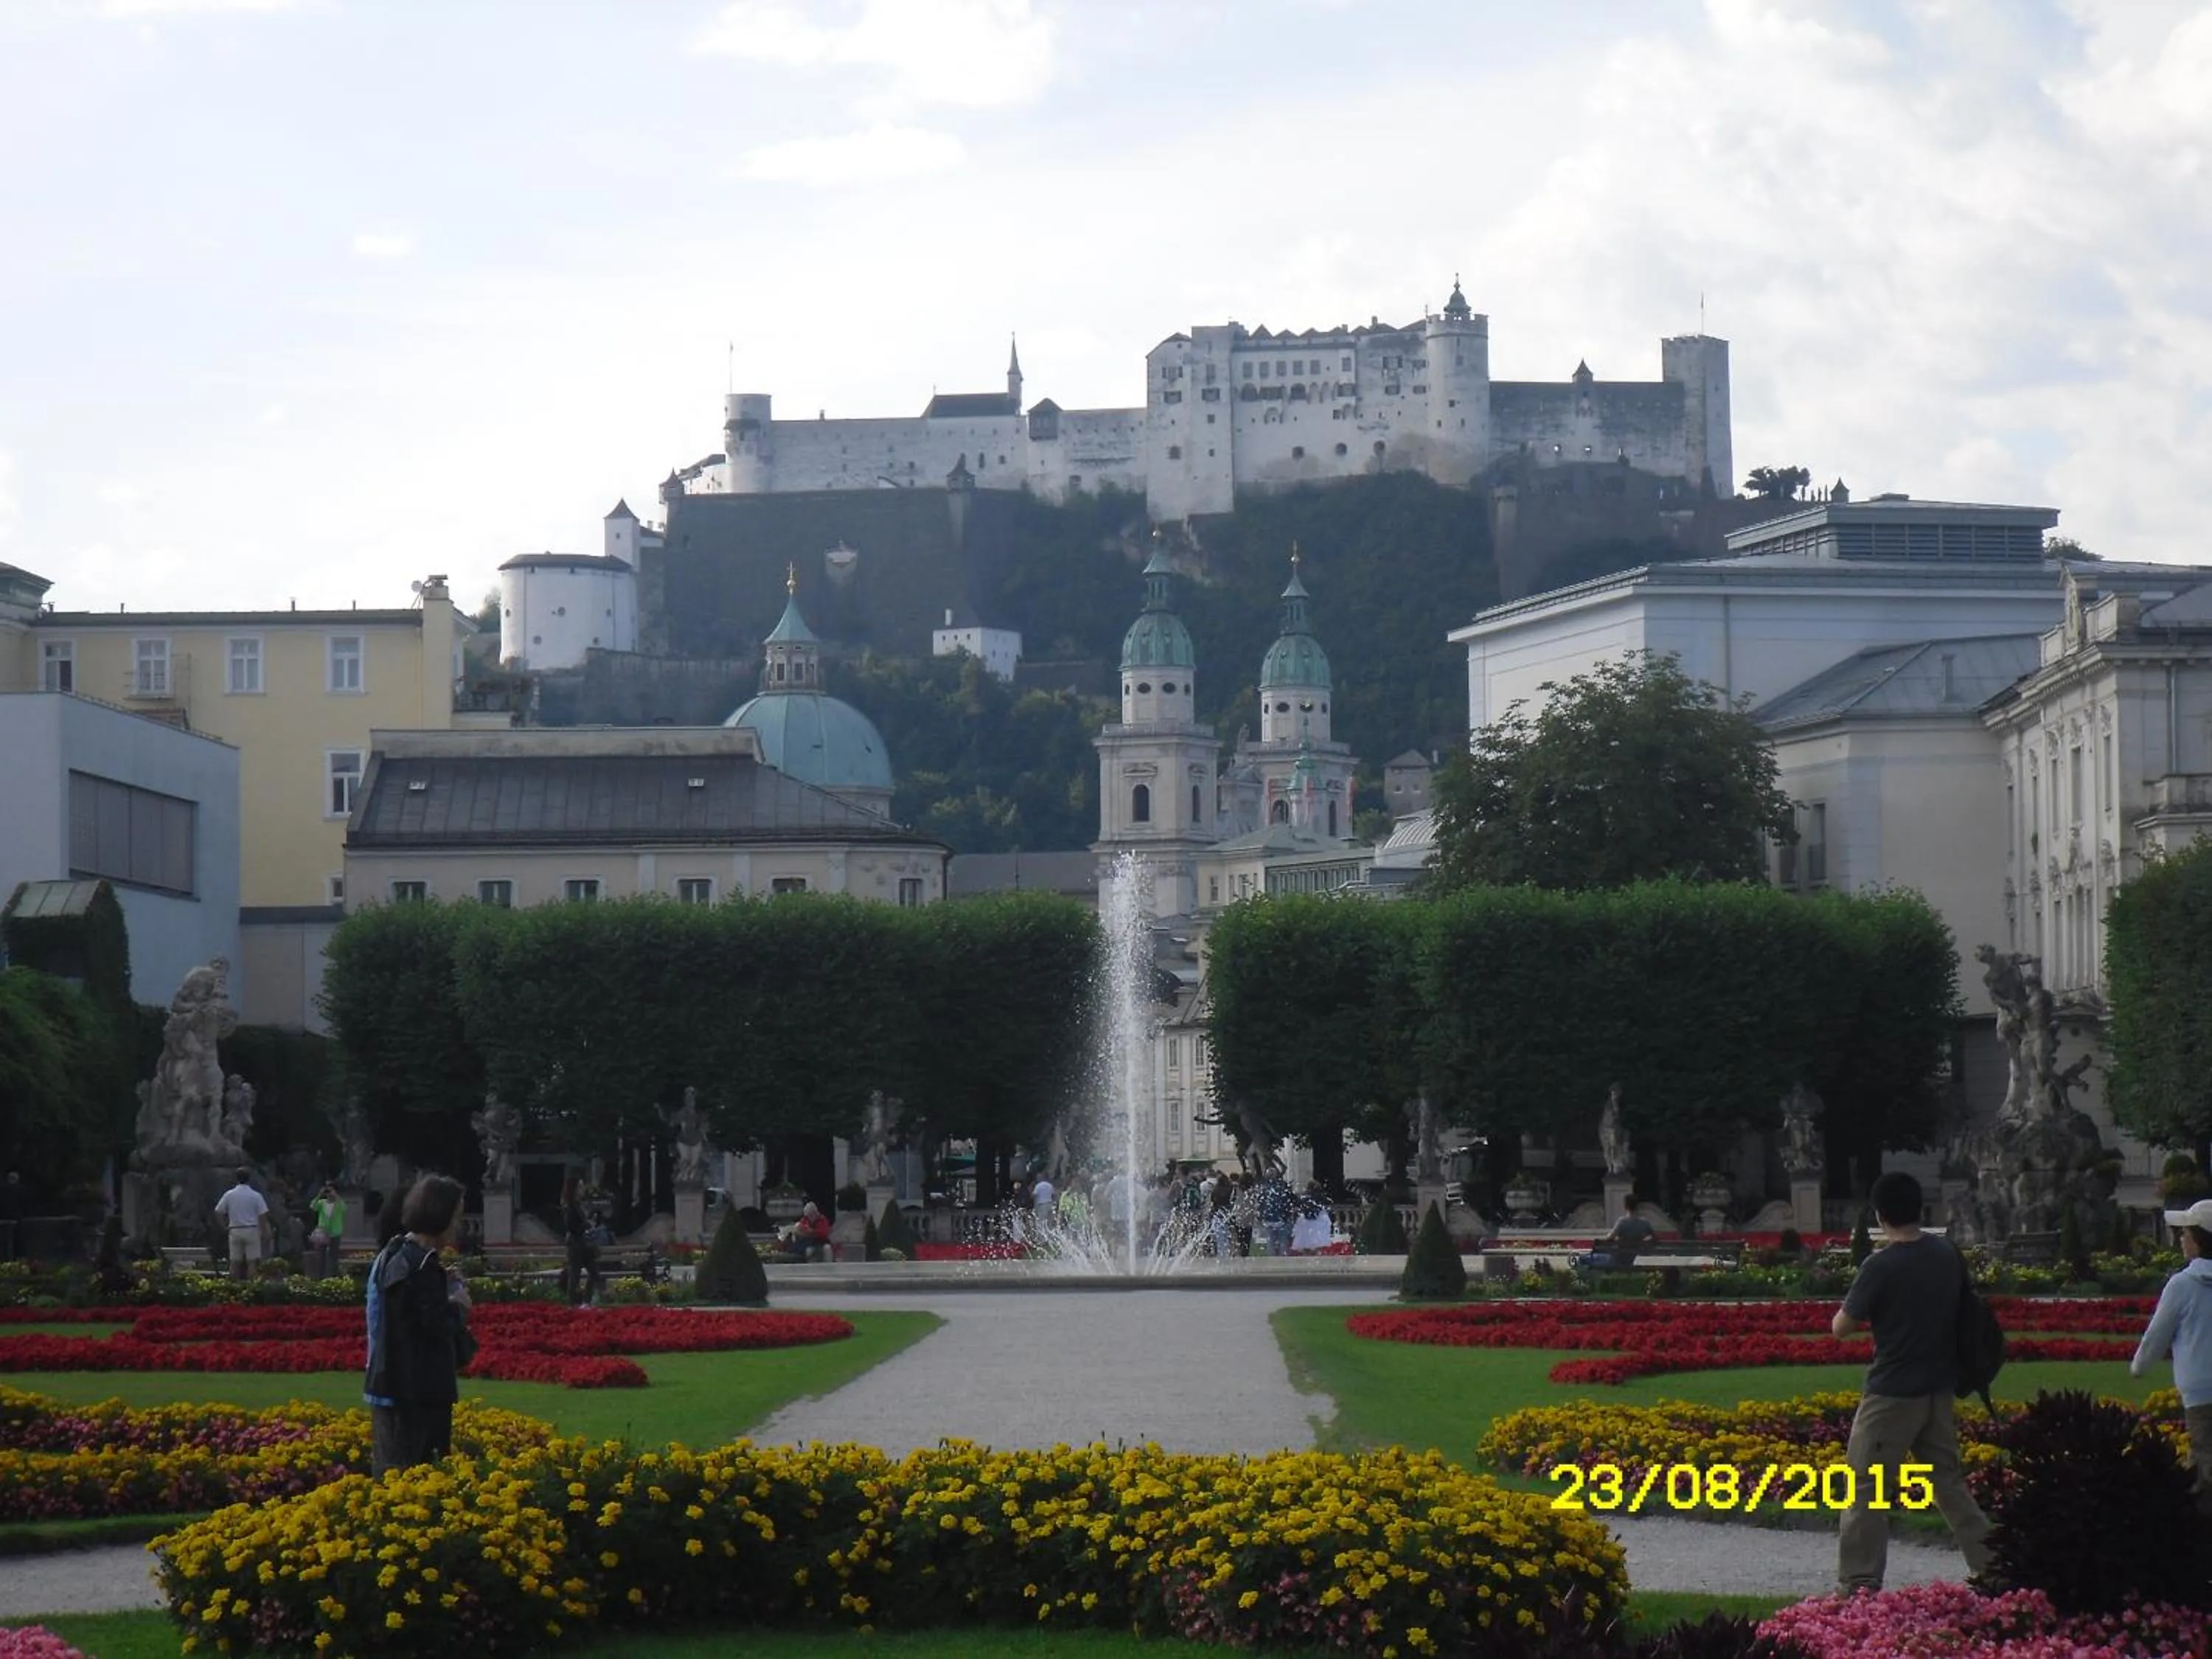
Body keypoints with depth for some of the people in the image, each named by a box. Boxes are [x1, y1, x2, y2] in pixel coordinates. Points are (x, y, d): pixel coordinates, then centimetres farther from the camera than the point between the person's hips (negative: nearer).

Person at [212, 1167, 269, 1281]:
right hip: (251, 1230, -2)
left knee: (235, 1262, 7)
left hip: (235, 1231, 2)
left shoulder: (229, 1195, 1)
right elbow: (263, 1216, -7)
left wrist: (227, 1225, 11)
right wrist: (264, 1231, 3)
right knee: (252, 1262, 1)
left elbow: (218, 1213, 1)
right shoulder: (256, 1196, -6)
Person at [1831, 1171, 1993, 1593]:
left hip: (1891, 1394, -6)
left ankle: (1859, 1585, -2)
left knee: (1866, 1490, 0)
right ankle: (1992, 1564, 14)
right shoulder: (1949, 1258, 2)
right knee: (1948, 1481, 16)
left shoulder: (1881, 1266, -17)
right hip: (1939, 1390, 6)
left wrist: (1866, 1307, 6)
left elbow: (1841, 1327, -11)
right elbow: (1965, 1312, 14)